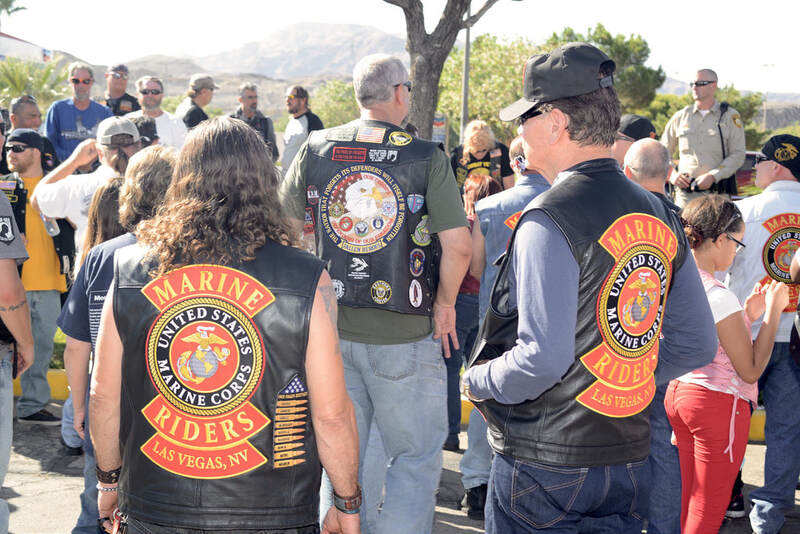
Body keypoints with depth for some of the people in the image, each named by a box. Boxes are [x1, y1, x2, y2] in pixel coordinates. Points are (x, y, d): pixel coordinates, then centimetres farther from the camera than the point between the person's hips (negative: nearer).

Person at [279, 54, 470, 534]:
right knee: (417, 456, 11)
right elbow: (458, 246, -14)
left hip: (329, 328, 4)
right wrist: (445, 301, 1)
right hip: (404, 334, -4)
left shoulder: (316, 149, 1)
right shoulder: (426, 157, -9)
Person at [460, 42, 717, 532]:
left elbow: (542, 358, -25)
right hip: (632, 458, 7)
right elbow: (698, 345, 9)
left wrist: (477, 380, -7)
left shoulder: (550, 220, -19)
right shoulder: (660, 216, 4)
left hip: (545, 462, -7)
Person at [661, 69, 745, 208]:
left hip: (717, 193, -2)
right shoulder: (680, 117, 13)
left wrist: (713, 176, -14)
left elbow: (738, 155, -1)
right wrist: (671, 175, 1)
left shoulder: (730, 116, 6)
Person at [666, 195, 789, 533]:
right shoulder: (719, 297, -23)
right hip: (718, 403, -8)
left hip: (678, 392, 8)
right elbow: (750, 370, -18)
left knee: (689, 502, 20)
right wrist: (773, 311, -12)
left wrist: (747, 315, 8)